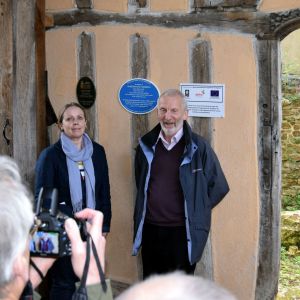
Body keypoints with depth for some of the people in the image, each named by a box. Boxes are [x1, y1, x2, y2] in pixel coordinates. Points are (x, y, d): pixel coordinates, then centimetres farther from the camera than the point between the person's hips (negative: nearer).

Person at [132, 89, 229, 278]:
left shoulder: (198, 147, -7)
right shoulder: (147, 145, 5)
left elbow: (219, 187, 0)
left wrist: (194, 212, 1)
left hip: (182, 233, -4)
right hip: (150, 231, 4)